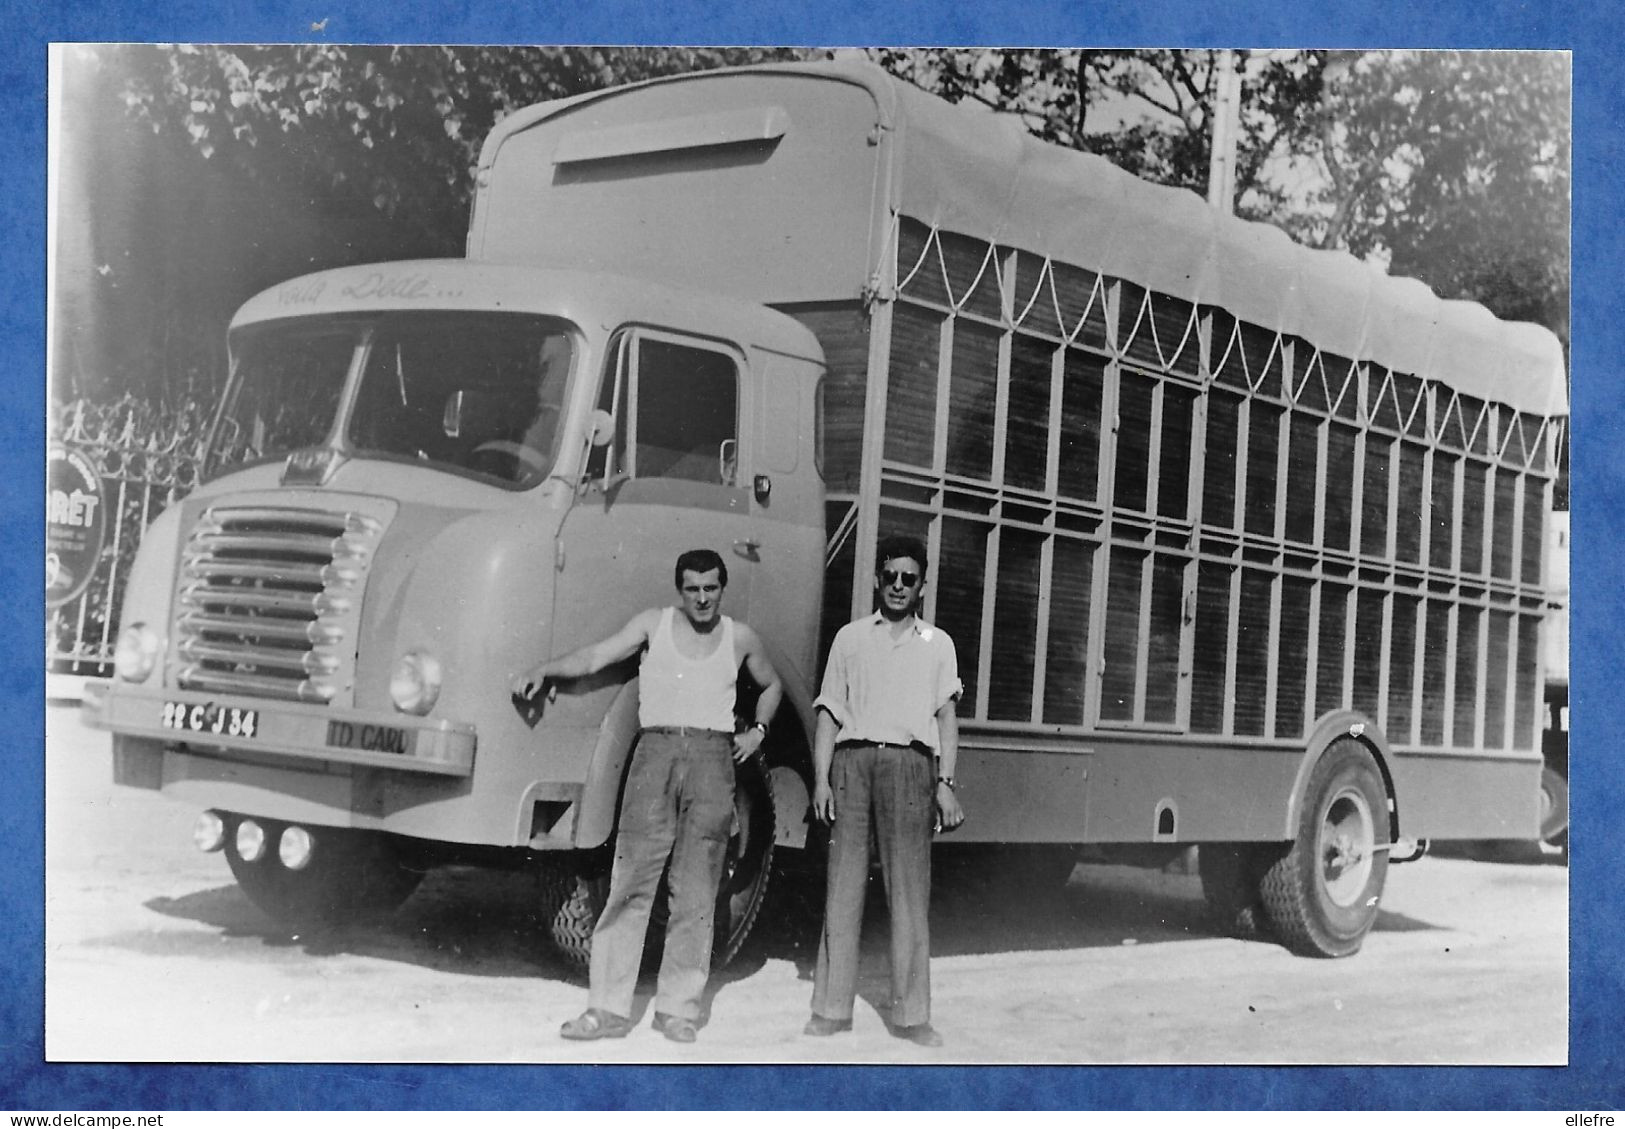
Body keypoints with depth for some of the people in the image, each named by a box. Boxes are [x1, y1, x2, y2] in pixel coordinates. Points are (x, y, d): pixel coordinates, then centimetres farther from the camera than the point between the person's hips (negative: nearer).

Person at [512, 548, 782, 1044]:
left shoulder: (740, 639, 13)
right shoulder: (654, 624, 9)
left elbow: (772, 685, 30)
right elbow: (597, 656, -2)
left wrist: (757, 732, 15)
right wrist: (545, 669, -17)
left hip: (712, 757, 1)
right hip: (656, 750, -1)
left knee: (696, 891, -1)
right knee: (631, 880, -6)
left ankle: (677, 1008, 6)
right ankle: (609, 1007, -3)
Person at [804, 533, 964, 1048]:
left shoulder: (937, 644, 16)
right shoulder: (851, 637, 16)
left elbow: (946, 716, 10)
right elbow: (829, 712, 12)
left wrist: (945, 783, -2)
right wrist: (821, 778, 0)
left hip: (909, 762, 0)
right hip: (853, 759, 0)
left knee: (910, 892, -3)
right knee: (842, 885, -1)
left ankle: (910, 1014, 0)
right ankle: (832, 1008, 3)